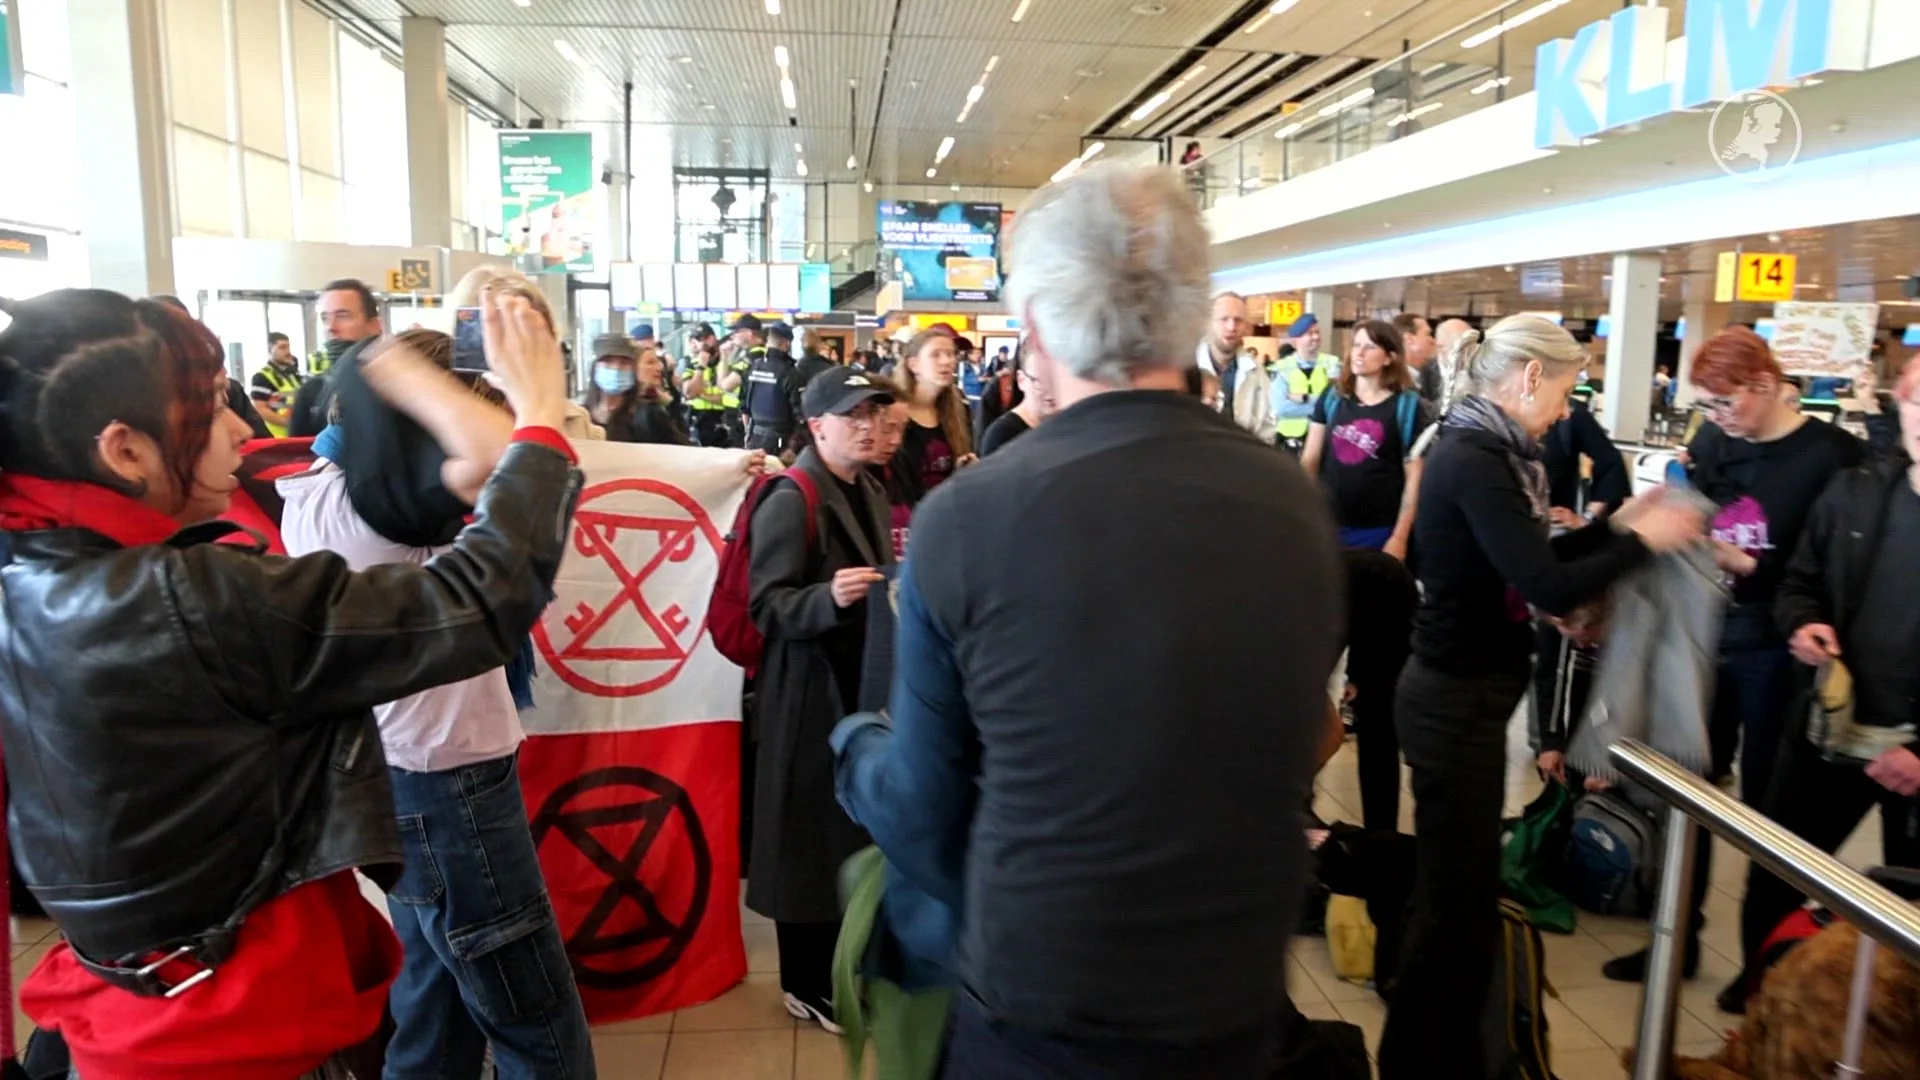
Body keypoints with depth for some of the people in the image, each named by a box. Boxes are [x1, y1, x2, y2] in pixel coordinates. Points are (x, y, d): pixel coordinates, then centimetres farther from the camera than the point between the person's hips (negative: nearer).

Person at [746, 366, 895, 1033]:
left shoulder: (869, 494, 14)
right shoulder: (791, 500, -14)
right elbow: (766, 605, -20)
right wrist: (830, 597, -34)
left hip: (863, 681, 8)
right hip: (812, 691, -8)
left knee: (858, 830, 13)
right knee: (811, 837, 1)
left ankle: (843, 964, 30)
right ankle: (806, 986, 17)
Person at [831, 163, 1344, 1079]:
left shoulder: (963, 517, -20)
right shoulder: (1299, 505, -10)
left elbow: (927, 814, -10)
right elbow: (1289, 752, 5)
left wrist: (852, 741, 12)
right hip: (1241, 998, 3)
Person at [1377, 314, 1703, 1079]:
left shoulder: (1480, 452, 9)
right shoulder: (1474, 462, -22)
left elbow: (1525, 563, 15)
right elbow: (1548, 587, -26)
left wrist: (1615, 527, 9)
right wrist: (1641, 542, -12)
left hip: (1461, 692, 10)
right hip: (1458, 701, -10)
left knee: (1459, 887, 22)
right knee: (1456, 898, 1)